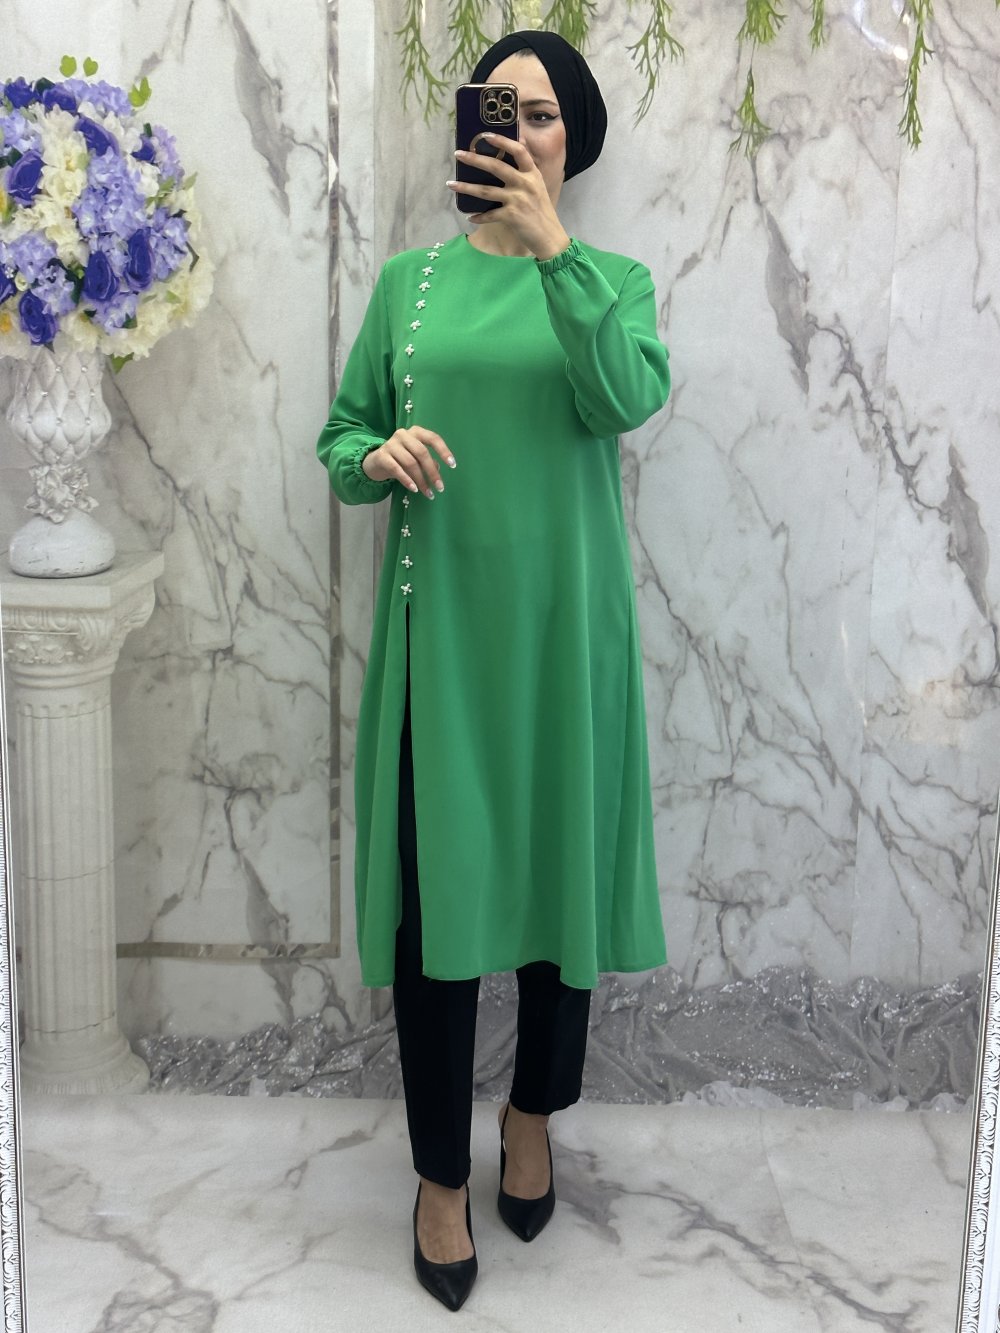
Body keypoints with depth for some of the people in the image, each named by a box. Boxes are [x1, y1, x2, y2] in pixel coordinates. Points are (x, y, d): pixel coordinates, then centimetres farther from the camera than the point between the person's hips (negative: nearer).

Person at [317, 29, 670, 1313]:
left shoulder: (612, 280, 3)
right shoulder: (410, 280, 7)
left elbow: (626, 400, -18)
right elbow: (339, 440, 9)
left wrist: (552, 245, -25)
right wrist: (379, 458, -14)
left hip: (560, 621, 0)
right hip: (440, 620, 1)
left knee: (560, 865, 8)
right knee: (439, 883, 1)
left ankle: (535, 1114, 34)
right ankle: (441, 1174, 17)